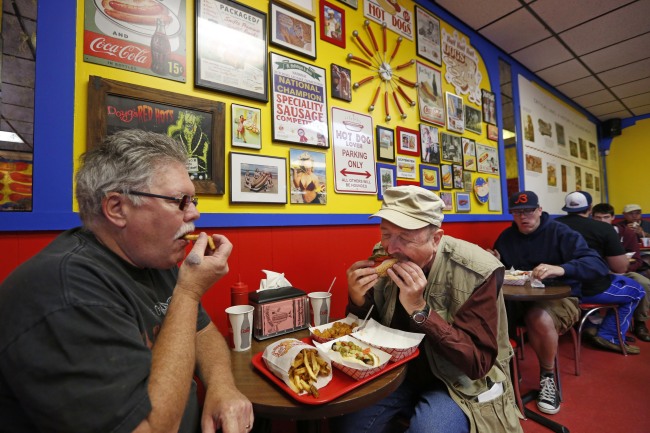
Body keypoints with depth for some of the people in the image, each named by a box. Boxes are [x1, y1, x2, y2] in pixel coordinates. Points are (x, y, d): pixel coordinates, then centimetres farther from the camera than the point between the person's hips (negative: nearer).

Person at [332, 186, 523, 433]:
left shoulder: (478, 272, -23)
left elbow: (478, 363, -22)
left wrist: (419, 309, -34)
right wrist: (358, 302, -24)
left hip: (461, 383, -3)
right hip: (398, 370, 4)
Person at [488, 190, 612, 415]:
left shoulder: (560, 232, -7)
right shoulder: (506, 236, 6)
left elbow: (598, 265, -18)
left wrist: (561, 269, -38)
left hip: (561, 298, -3)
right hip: (522, 299, 4)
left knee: (539, 318, -37)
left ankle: (547, 376, -4)